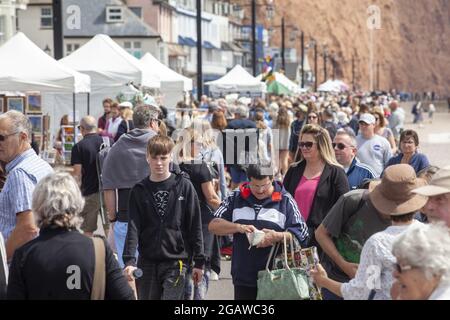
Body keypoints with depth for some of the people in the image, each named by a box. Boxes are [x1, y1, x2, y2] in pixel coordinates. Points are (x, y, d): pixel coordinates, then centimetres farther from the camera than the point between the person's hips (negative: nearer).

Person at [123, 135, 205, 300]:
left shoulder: (184, 186, -1)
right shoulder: (139, 190, 4)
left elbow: (195, 226, 1)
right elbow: (133, 228, -3)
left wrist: (199, 262, 0)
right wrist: (129, 260, -15)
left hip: (175, 262, -3)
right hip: (147, 263, 3)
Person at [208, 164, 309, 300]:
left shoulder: (285, 201, 1)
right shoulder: (236, 198, 8)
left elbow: (302, 235, -2)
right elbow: (213, 225, 4)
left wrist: (277, 237, -21)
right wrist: (238, 227, -14)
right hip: (243, 278, 2)